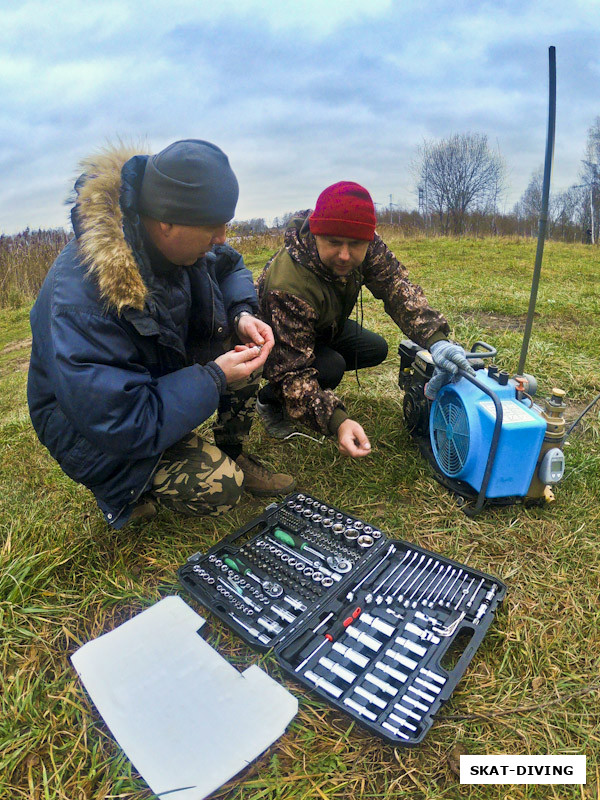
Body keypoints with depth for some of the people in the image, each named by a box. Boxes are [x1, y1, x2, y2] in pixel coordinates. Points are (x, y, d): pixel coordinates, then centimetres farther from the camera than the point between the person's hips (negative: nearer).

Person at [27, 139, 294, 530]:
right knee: (220, 487, -22)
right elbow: (121, 424, -34)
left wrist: (242, 315, -15)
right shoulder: (82, 305, -38)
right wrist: (215, 377, -31)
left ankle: (234, 455, 6)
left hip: (160, 375, 8)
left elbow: (230, 266, 6)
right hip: (92, 424, -7)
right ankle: (129, 489, 8)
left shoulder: (170, 240, -15)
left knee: (243, 340, -9)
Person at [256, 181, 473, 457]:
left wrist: (436, 338, -43)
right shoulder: (288, 286, -43)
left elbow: (396, 286, -25)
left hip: (324, 327, 6)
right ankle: (269, 401, -1)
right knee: (330, 368, -30)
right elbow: (292, 370, -44)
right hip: (277, 340, -6)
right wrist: (336, 421, -57)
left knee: (376, 350, -1)